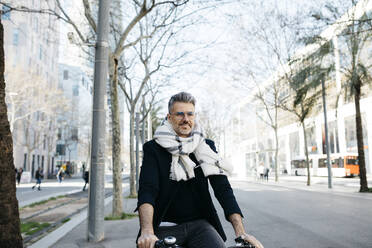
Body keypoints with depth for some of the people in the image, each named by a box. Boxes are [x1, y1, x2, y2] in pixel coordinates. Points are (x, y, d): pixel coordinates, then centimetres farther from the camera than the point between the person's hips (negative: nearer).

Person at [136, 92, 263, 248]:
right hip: (166, 227, -1)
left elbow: (223, 188, -3)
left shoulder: (206, 147, 5)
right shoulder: (153, 149, -3)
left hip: (199, 224, 1)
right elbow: (147, 190, -16)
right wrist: (147, 232, -34)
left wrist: (240, 232, -17)